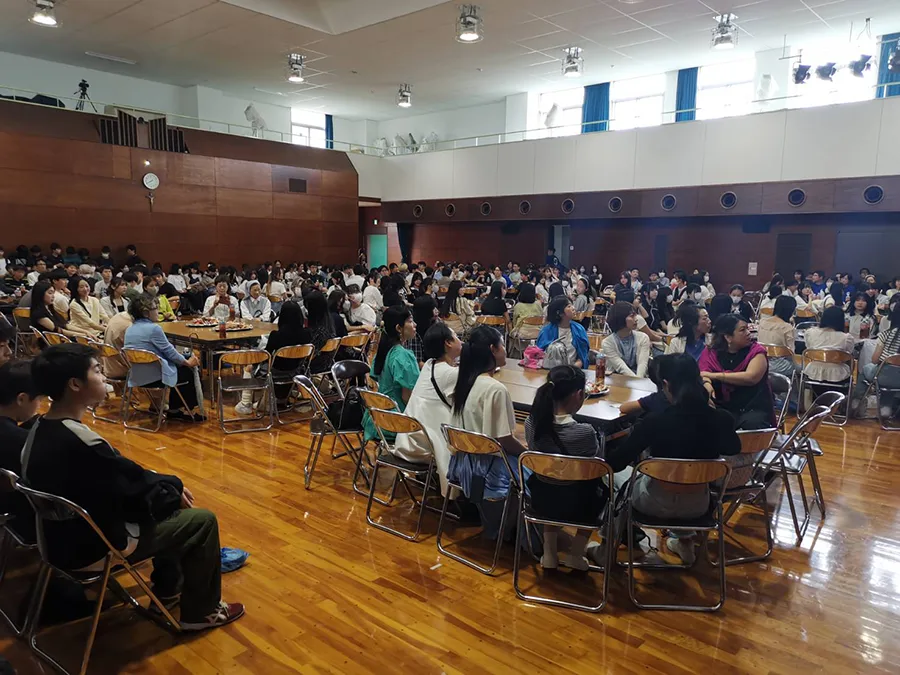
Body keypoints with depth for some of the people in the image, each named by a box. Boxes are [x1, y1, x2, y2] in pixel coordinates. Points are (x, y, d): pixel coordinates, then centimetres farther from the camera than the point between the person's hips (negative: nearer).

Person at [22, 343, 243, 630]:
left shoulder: (41, 429, -2)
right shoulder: (81, 443, -33)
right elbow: (135, 487, -21)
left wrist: (168, 483, 1)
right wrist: (174, 487, -3)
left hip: (63, 534, 10)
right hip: (92, 549, -9)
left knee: (163, 492, 22)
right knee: (203, 521, -1)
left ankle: (168, 586, 36)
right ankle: (201, 612, 18)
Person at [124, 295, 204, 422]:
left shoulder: (130, 329, 9)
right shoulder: (153, 328, -18)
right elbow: (169, 351, -12)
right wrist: (188, 362, 4)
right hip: (155, 377, -9)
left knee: (179, 368, 27)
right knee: (190, 372, 13)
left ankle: (174, 410, 31)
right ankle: (188, 411, 24)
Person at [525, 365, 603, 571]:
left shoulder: (531, 422, -14)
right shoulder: (584, 432, -28)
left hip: (541, 499, 3)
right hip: (573, 506, -3)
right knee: (600, 483, 27)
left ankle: (549, 552, 31)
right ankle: (575, 553, 29)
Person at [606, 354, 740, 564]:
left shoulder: (655, 420, -29)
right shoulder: (720, 419, -18)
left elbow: (615, 463, -21)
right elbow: (733, 449, 8)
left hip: (658, 503, -3)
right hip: (698, 505, 4)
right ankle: (685, 542, 47)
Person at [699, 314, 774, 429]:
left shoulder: (756, 351, -2)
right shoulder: (710, 353, 5)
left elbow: (751, 377, -18)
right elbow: (703, 375, -7)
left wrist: (714, 375, -16)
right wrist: (707, 383, -32)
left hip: (754, 408, -1)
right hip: (724, 409, 1)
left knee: (753, 423, -33)